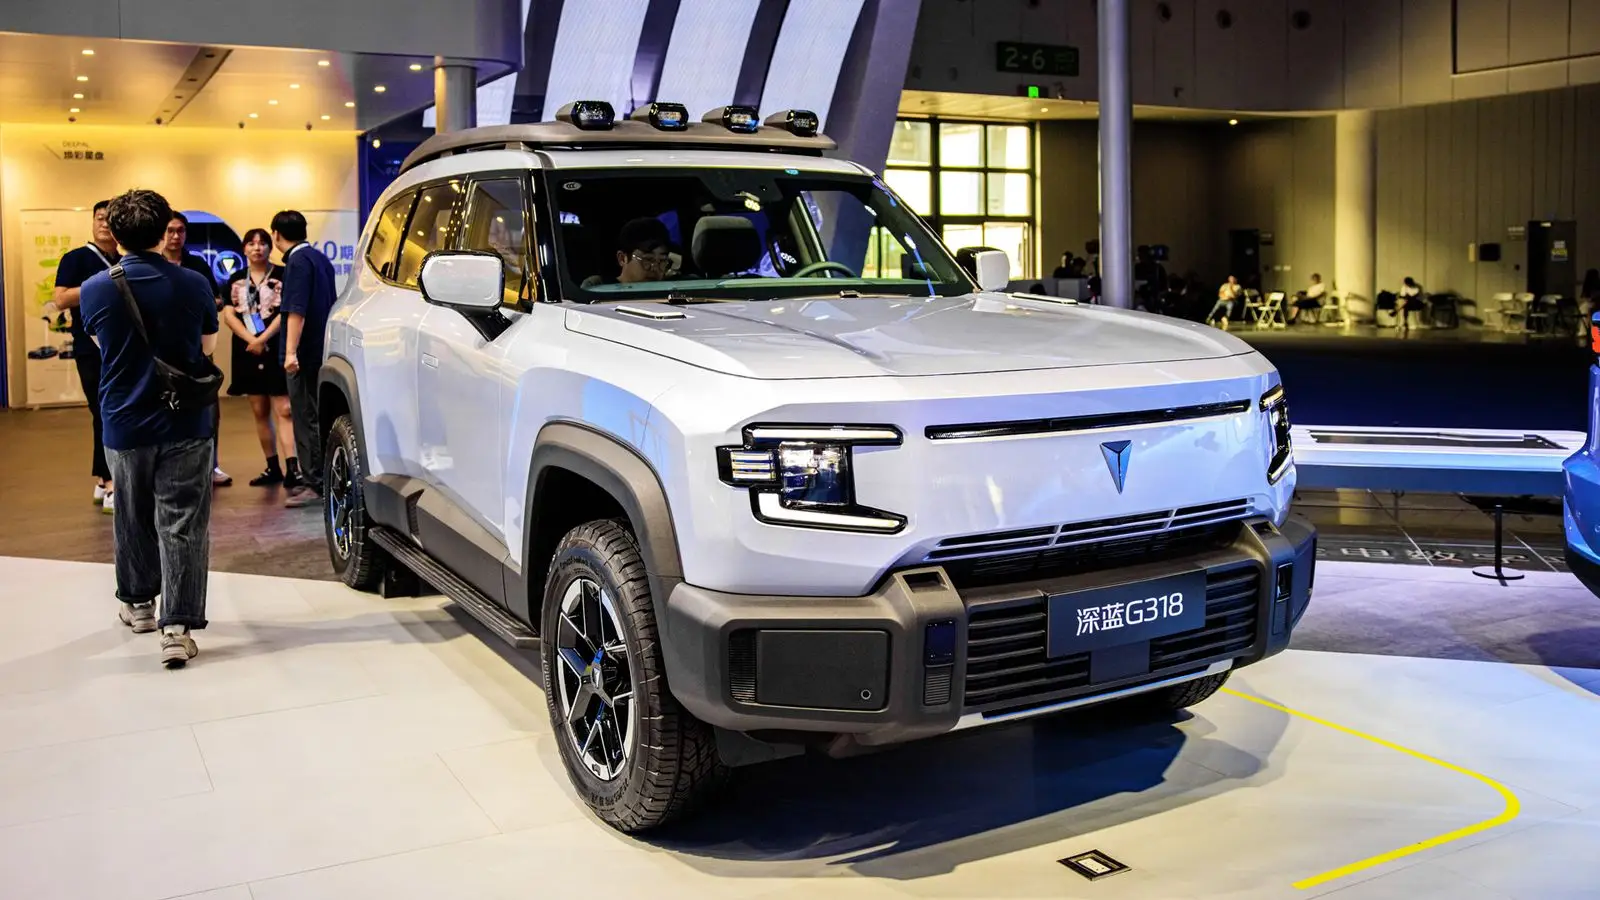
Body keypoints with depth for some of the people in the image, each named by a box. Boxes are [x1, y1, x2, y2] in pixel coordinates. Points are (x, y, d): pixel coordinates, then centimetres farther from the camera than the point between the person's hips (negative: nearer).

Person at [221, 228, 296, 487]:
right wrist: (251, 340, -10)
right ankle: (272, 468, 17)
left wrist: (262, 339, -14)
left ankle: (292, 468, -20)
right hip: (248, 352, 5)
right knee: (260, 412, 9)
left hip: (277, 351, -5)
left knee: (284, 410, -12)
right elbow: (228, 315, 4)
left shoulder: (282, 275, 0)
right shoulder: (236, 280, 13)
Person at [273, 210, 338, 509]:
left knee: (307, 419, -7)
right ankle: (312, 479, 20)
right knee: (313, 417, 14)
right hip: (321, 350, 9)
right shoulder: (319, 258, 16)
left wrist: (291, 352, -26)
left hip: (305, 353, -9)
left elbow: (296, 311, -22)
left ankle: (315, 485, -6)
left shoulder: (298, 261, -13)